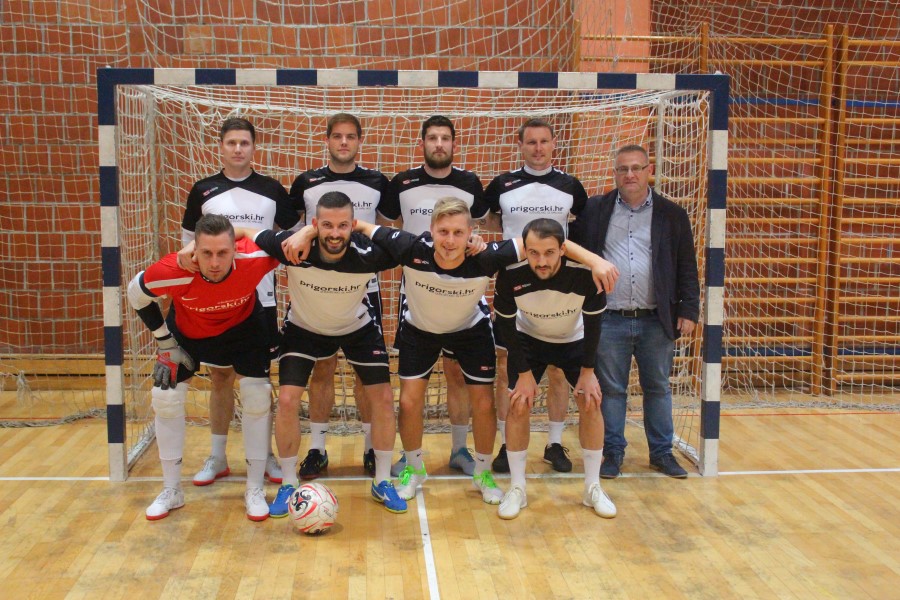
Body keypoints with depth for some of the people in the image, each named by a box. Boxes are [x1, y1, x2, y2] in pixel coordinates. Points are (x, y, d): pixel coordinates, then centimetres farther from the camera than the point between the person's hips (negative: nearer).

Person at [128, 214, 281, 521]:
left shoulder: (254, 259, -38)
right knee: (165, 398, -5)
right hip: (188, 331, 0)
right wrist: (165, 342, -11)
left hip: (243, 326, 0)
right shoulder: (172, 271, -37)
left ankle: (255, 490, 8)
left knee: (258, 397, -8)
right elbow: (136, 294, -15)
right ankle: (171, 491, 13)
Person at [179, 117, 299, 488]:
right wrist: (189, 259, 0)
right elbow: (189, 242, 12)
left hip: (260, 298, -1)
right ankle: (217, 458, 19)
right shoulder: (202, 191, 4)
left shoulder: (272, 190, 2)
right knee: (219, 376, 7)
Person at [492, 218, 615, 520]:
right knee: (518, 405, -10)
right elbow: (506, 325, -17)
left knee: (590, 402, -7)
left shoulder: (584, 273, -34)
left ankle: (593, 488, 9)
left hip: (575, 341, 1)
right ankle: (516, 489, 5)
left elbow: (592, 323, -17)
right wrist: (524, 373, -16)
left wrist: (587, 371, -13)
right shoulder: (510, 275, -33)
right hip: (528, 340, 0)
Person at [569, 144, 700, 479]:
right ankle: (613, 452, 20)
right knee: (611, 389, 8)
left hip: (656, 321, 1)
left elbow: (687, 269, 5)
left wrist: (689, 310, -1)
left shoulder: (672, 215, 5)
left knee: (658, 388, 12)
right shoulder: (593, 210, 3)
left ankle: (662, 452, 25)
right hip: (609, 320, -1)